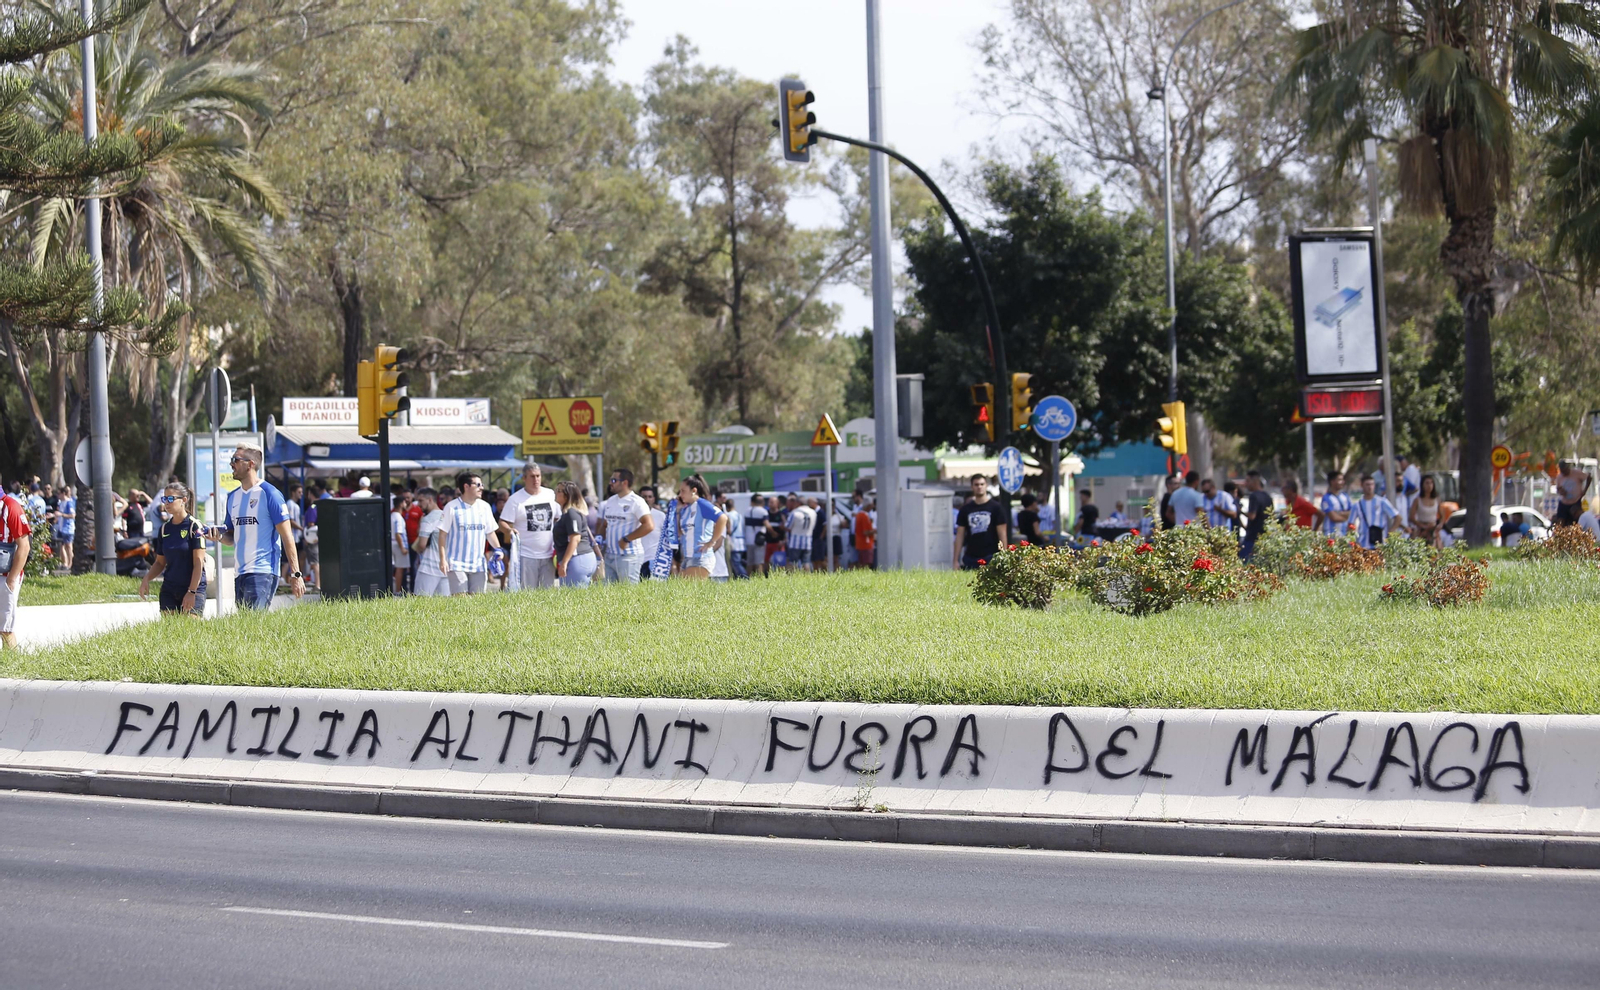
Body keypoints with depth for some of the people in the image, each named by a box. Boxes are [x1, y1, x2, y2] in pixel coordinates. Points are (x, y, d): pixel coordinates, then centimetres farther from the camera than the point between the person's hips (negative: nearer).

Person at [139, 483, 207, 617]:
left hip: (193, 589, -6)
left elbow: (198, 562, -11)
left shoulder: (194, 526, -7)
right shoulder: (164, 529, 11)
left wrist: (191, 592, -16)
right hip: (169, 591, 6)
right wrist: (146, 579, -1)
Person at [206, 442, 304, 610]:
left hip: (263, 572, -7)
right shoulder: (233, 497, 15)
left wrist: (295, 574, -11)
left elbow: (286, 536, -7)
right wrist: (219, 536, 0)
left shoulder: (269, 494, -6)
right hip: (240, 574, 7)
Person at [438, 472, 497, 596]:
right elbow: (443, 534, -3)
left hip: (478, 564, 4)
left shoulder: (484, 507, 8)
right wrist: (442, 559, -9)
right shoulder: (452, 507, -4)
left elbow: (490, 532, 15)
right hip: (457, 564, -4)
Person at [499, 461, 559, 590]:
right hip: (526, 555, -4)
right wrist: (510, 530, -26)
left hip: (548, 554, 4)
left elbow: (558, 519, 18)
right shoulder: (515, 499, -2)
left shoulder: (551, 495, 9)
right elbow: (503, 523, -3)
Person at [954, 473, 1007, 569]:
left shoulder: (995, 507, 3)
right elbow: (960, 535, 11)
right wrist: (956, 560, 5)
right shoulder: (965, 510, 11)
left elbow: (1002, 534, 1)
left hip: (991, 558, -3)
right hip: (970, 557, 3)